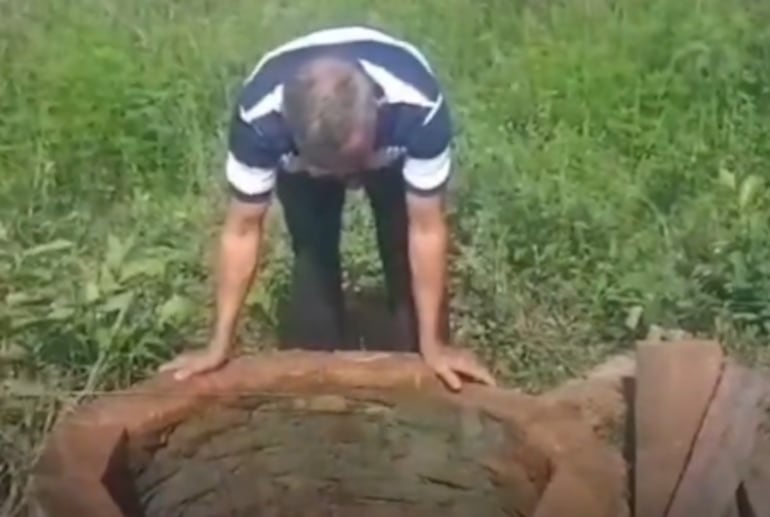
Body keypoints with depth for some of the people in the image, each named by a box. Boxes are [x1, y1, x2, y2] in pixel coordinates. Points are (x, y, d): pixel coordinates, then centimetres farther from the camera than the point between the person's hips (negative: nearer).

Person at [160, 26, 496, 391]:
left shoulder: (420, 108, -44)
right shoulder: (260, 117, -41)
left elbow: (426, 229, -33)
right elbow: (243, 230, -29)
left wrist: (432, 344, -25)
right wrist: (220, 345, -23)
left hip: (394, 149, 0)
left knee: (406, 258, -4)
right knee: (313, 258, -5)